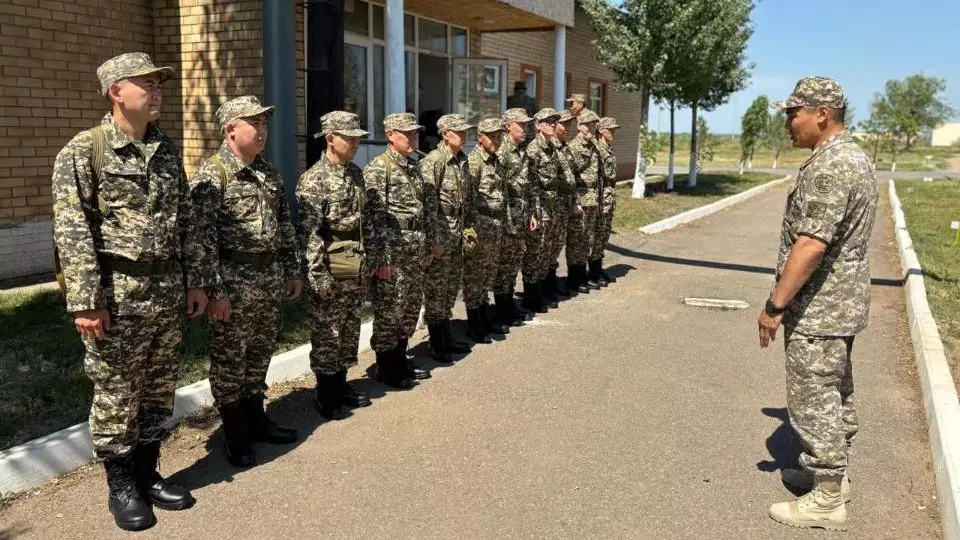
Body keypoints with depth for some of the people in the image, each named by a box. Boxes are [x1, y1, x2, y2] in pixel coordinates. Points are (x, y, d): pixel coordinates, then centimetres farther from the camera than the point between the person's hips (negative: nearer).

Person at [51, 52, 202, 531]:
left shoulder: (167, 150, 10)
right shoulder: (82, 151, -8)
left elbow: (186, 221, 14)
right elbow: (72, 233, -13)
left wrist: (196, 281, 11)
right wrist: (85, 302, -18)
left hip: (168, 288, 6)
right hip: (118, 291, -6)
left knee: (159, 388, 14)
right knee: (116, 393, 5)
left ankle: (148, 473, 29)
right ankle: (121, 485, 21)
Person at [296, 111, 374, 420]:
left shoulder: (356, 174, 10)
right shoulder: (314, 179, -13)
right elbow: (309, 232, -18)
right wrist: (318, 274, -21)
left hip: (356, 268, 8)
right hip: (330, 268, -7)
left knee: (350, 329, 14)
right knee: (326, 333, 3)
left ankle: (341, 384, 28)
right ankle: (325, 394, 14)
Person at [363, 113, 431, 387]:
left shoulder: (414, 168, 13)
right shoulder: (377, 169, -12)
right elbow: (373, 217, -17)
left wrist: (430, 242, 16)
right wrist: (379, 259, -20)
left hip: (415, 251, 8)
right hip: (392, 250, -8)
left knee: (411, 308, 14)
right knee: (389, 311, 1)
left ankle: (400, 361, 29)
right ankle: (385, 368, 15)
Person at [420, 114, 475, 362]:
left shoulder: (462, 160, 10)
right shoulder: (432, 162, -14)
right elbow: (428, 202, -18)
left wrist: (467, 228, 17)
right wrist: (433, 238, -19)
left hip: (457, 232, 8)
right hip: (439, 232, -8)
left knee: (452, 286, 15)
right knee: (435, 287, 1)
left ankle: (446, 336, 27)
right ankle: (435, 343, 12)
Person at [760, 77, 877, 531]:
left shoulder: (828, 165, -22)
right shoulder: (852, 156, 12)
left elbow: (811, 244, -29)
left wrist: (775, 305, -23)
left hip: (818, 307, -11)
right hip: (841, 302, 11)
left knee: (812, 401, -1)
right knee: (835, 393, 19)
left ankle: (826, 500, 9)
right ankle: (831, 474, 33)